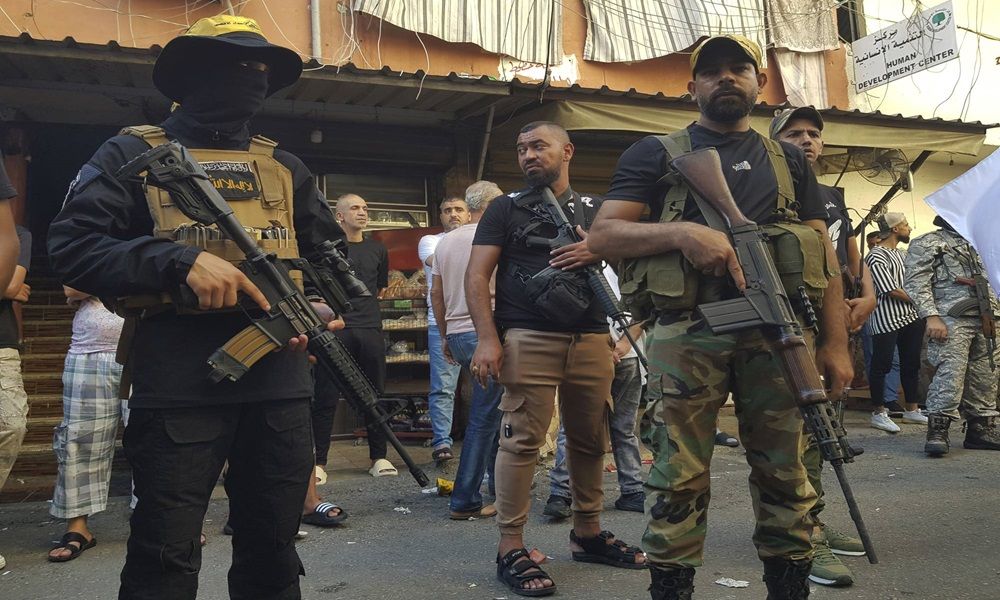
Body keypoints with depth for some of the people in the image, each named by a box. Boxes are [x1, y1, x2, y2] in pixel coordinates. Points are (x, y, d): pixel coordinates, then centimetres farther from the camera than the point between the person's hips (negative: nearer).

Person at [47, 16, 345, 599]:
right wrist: (181, 259, -17)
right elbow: (72, 245, -5)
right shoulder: (134, 154, 4)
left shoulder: (285, 169, 17)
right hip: (179, 387, -4)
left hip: (280, 383, 4)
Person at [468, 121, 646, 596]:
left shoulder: (594, 212, 20)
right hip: (528, 340, -4)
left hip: (591, 340, 4)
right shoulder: (505, 209, 10)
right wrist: (488, 338, -11)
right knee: (521, 441, -8)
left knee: (590, 441, 9)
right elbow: (476, 276, 1)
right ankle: (511, 550, -2)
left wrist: (599, 251, -4)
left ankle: (588, 534, 24)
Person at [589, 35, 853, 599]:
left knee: (787, 477, 7)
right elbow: (603, 235, 1)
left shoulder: (789, 161, 20)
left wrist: (836, 342, 4)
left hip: (778, 335, 3)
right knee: (679, 479, -1)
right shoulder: (656, 154, 11)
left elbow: (826, 254, 15)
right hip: (687, 335, -2)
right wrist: (682, 234, -15)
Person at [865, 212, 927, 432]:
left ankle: (912, 410, 25)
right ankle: (878, 413, 7)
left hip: (910, 316, 9)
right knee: (881, 365, -2)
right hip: (886, 320, -9)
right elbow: (892, 291, -16)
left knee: (911, 364, 14)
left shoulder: (900, 253, 16)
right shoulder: (876, 257, -13)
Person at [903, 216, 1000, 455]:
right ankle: (937, 431, -13)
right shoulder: (926, 243, 3)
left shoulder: (975, 245, 27)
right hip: (951, 320, -7)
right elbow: (916, 282, -8)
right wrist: (931, 316, -18)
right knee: (950, 375, -16)